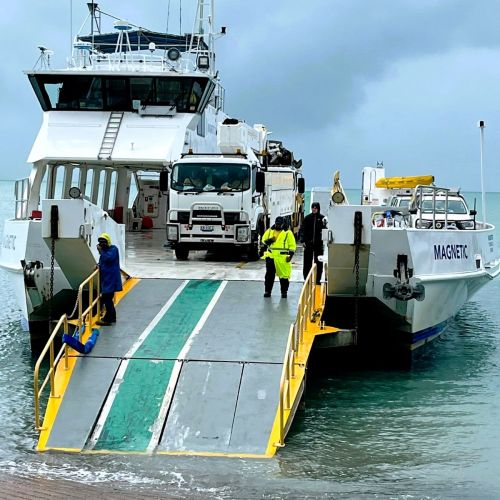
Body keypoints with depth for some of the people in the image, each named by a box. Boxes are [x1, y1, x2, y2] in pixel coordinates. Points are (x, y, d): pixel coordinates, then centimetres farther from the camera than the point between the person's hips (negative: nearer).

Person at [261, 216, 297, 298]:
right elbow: (264, 240, 13)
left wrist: (290, 255, -10)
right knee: (269, 274, 4)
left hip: (283, 258, -3)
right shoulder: (270, 231, 10)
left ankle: (284, 292, 13)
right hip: (270, 256, 3)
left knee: (284, 276, 2)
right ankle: (267, 291, 13)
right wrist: (269, 240, -9)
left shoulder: (288, 233, -1)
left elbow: (292, 245, -1)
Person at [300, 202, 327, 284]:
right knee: (307, 262, 5)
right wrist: (302, 240, -4)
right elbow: (302, 229, 4)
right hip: (308, 243, 1)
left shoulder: (322, 218, 1)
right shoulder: (307, 218, 3)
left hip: (319, 243, -1)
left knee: (319, 262, 5)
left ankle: (318, 279, 12)